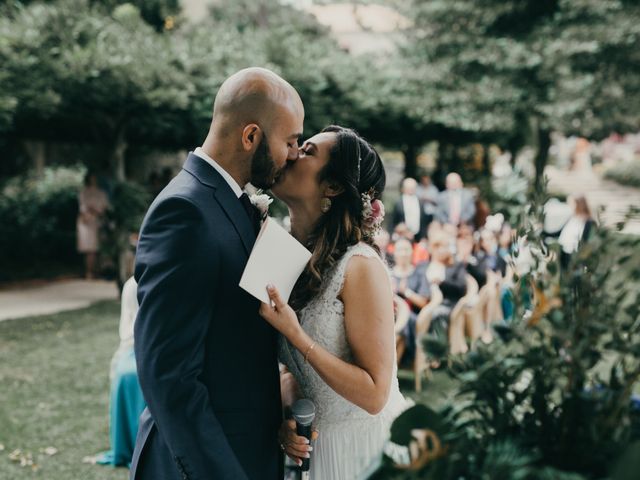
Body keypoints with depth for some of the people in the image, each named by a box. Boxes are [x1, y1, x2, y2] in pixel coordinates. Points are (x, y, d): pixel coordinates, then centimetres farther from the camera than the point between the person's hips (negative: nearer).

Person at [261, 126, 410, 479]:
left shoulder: (360, 265, -22)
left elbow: (374, 394, -22)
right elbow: (288, 364, 7)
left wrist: (296, 334, -27)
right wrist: (283, 419, -9)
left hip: (362, 447, -5)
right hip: (308, 445, 5)